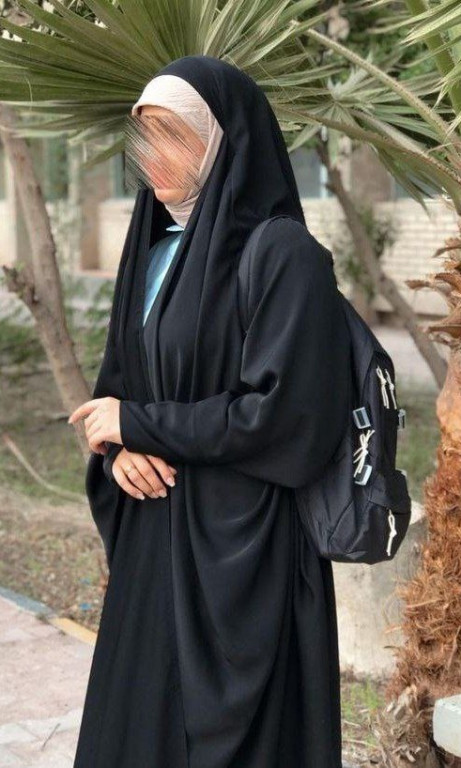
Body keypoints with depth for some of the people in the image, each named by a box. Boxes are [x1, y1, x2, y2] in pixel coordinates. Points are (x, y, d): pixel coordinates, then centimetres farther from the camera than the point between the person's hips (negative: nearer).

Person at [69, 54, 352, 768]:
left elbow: (291, 415, -21)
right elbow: (117, 382, 16)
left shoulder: (282, 253, -14)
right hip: (152, 536, 8)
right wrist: (118, 446, -7)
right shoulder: (155, 248, 10)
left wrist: (139, 423, -13)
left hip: (245, 550, -7)